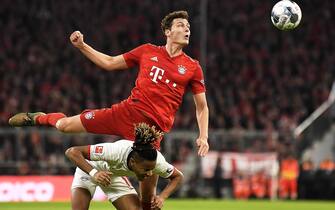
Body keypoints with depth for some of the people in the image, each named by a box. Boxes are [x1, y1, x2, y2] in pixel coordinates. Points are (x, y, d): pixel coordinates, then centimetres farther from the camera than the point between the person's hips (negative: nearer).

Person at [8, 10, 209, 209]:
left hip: (153, 128, -2)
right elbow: (109, 63, 17)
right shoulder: (148, 51, 8)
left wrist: (203, 136, -6)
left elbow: (202, 106, 8)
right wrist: (81, 46, 12)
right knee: (64, 124, 8)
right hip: (126, 111, 2)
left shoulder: (192, 67, 3)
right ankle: (37, 118, 44)